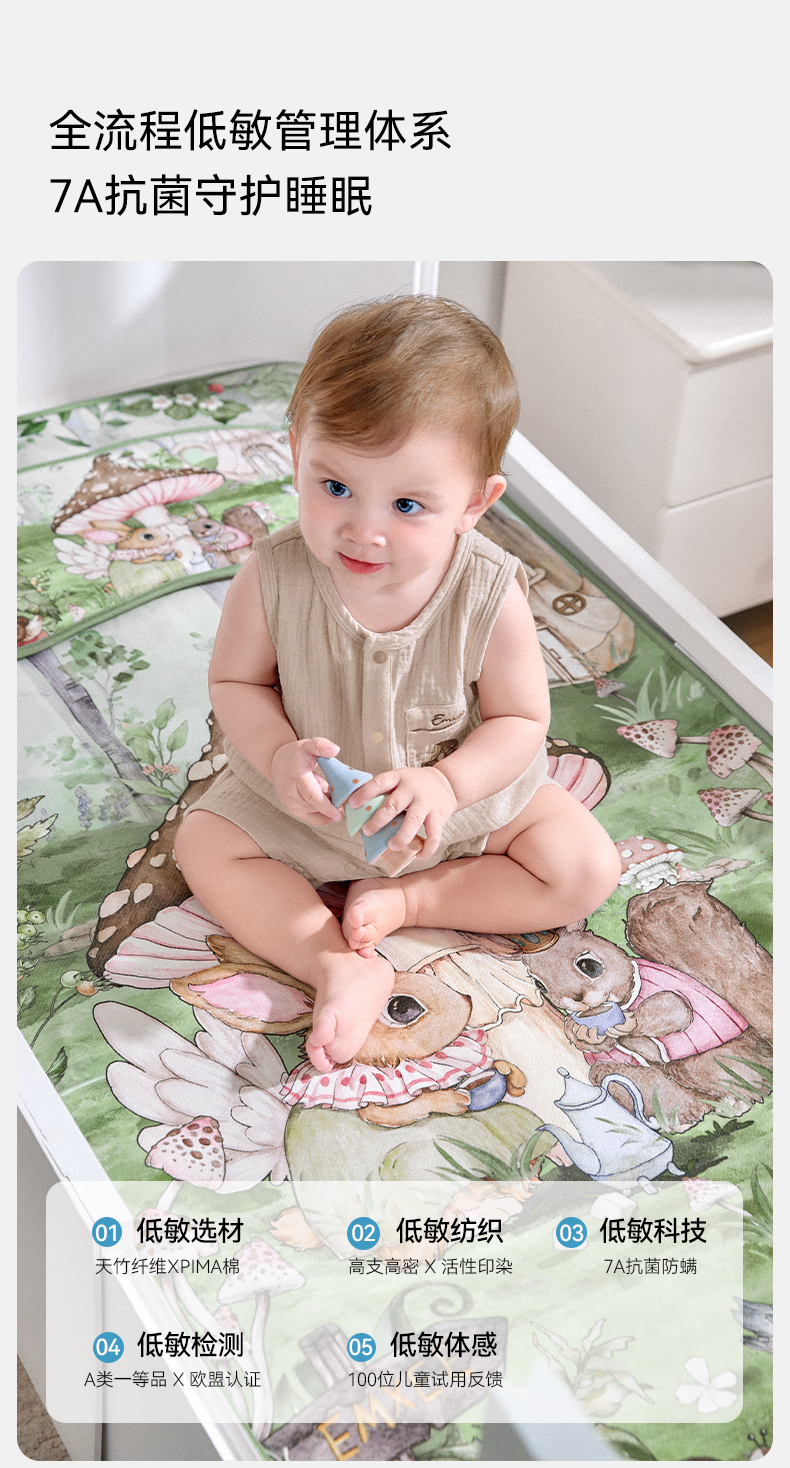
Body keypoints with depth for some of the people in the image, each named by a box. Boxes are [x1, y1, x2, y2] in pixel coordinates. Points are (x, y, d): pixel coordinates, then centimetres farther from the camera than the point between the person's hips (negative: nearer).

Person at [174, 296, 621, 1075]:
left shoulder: (489, 596, -30)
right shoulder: (273, 579, -28)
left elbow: (520, 719, -18)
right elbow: (236, 680, -11)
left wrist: (447, 784, -35)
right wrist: (279, 755, -30)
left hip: (467, 792, -1)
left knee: (587, 869, -11)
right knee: (205, 844, -11)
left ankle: (407, 899, -3)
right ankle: (341, 968, -17)